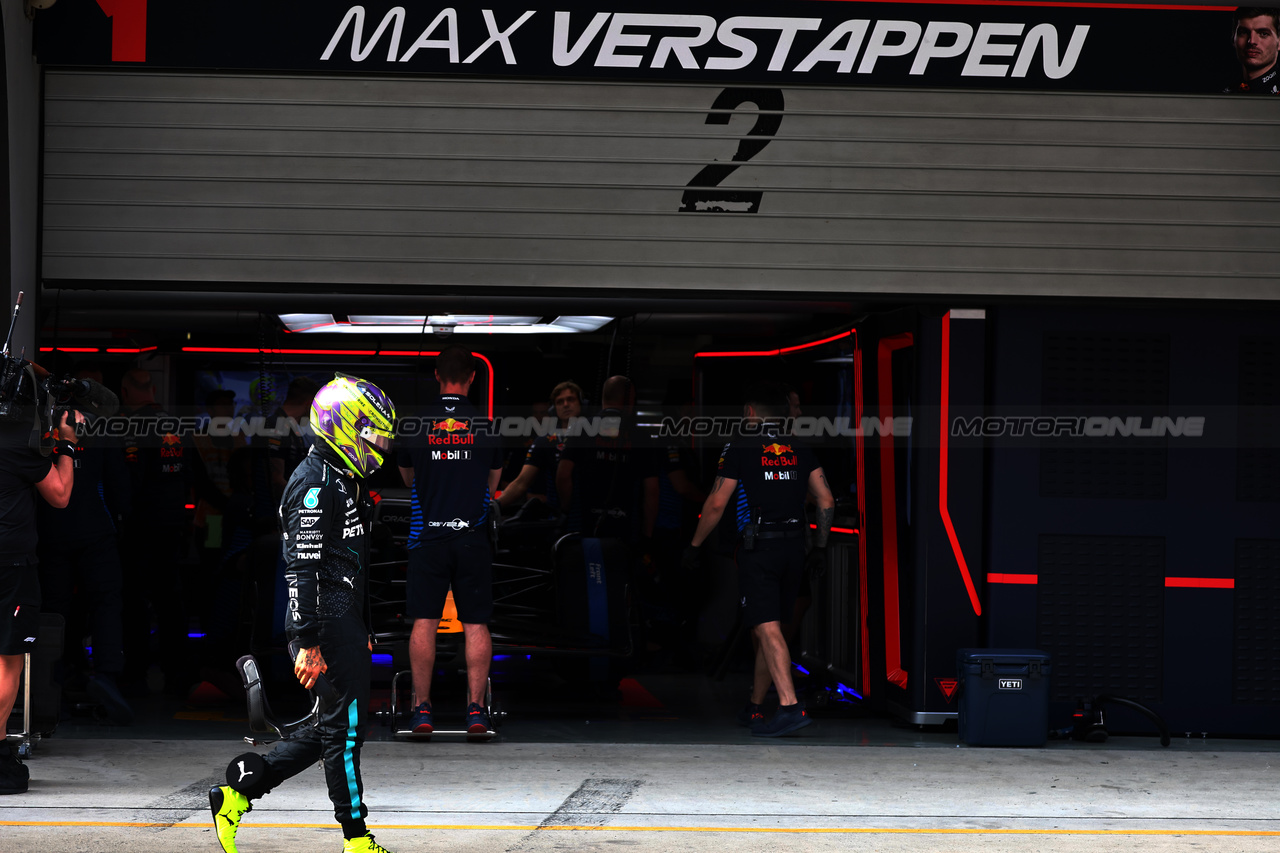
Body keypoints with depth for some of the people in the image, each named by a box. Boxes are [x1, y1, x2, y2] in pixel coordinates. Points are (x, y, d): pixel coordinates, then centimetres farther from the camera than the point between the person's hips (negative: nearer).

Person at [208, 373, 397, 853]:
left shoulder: (344, 482, 18)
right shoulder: (315, 484, -14)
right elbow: (303, 570, -20)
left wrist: (359, 632, 27)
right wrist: (309, 645, -23)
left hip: (343, 622, 11)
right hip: (327, 624, -10)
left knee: (334, 728, 11)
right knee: (345, 726, -5)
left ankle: (238, 790, 14)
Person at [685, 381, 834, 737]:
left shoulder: (740, 448, -3)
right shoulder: (799, 450, 10)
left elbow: (716, 505, -5)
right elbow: (826, 500, 7)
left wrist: (694, 545, 7)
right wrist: (820, 546, 17)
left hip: (757, 550, -5)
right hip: (794, 548, 5)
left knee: (768, 629, -12)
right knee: (769, 628, 16)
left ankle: (790, 705, -26)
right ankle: (755, 707, 23)